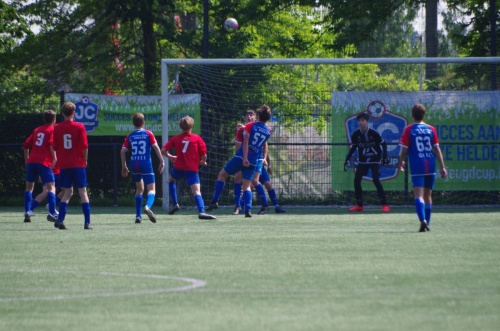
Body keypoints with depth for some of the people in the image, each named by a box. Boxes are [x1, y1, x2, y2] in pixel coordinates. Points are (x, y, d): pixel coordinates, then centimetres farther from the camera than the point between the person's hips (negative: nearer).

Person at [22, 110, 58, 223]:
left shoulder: (37, 130, 20)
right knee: (51, 187, -6)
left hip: (32, 161, 5)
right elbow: (52, 144, -14)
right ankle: (52, 212, -21)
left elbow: (26, 145, 19)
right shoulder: (52, 130, 4)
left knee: (29, 187, 16)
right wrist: (54, 158, -20)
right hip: (44, 162, -5)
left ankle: (27, 211, 6)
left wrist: (26, 159, 29)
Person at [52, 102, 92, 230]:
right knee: (83, 192, 3)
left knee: (68, 193, 11)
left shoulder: (57, 128, 1)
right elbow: (85, 146, -7)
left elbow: (55, 147, 5)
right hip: (78, 164, -2)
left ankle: (60, 219, -4)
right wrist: (85, 160, 8)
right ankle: (87, 223, -2)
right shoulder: (79, 127, -5)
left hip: (64, 165, 2)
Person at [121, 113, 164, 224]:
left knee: (139, 189, 21)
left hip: (134, 165, 4)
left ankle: (138, 216, 18)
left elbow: (123, 151, 3)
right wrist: (162, 161, -3)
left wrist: (124, 166, 10)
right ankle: (148, 206, -37)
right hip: (146, 164, -3)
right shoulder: (148, 134, 2)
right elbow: (156, 147, -7)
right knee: (151, 189, -5)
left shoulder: (130, 136, 8)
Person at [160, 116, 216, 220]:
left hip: (178, 167, 2)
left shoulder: (175, 139, 8)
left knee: (171, 179, 34)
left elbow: (163, 150, 3)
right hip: (192, 169, -2)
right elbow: (204, 155, -1)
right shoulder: (197, 138, 3)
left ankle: (175, 203, 28)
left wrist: (170, 157, 22)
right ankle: (201, 212, -32)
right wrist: (203, 161, 22)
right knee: (196, 191, -10)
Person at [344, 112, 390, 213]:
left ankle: (384, 204, -10)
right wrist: (347, 159, 0)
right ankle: (359, 205, 8)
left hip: (374, 160, -4)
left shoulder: (373, 133, -16)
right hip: (362, 161, 4)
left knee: (376, 180, -17)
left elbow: (383, 143, -3)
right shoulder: (356, 135, -6)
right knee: (356, 181, -4)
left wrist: (385, 156, -9)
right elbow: (353, 148, 7)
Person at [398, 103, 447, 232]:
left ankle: (423, 220, -31)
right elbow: (437, 149, 4)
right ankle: (427, 223, 23)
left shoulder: (408, 130, -2)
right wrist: (442, 167, 5)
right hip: (430, 166, 3)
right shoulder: (431, 129, 6)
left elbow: (404, 150, -3)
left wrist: (401, 163, 15)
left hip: (416, 167, -3)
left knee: (418, 195, -10)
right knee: (428, 195, 17)